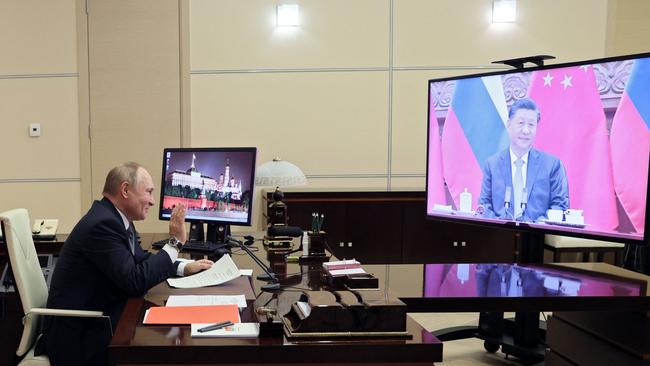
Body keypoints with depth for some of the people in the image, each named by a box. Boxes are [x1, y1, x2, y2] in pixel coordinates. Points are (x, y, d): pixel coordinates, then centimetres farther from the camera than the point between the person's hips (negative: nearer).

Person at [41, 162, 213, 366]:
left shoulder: (115, 218, 6)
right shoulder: (103, 223, -23)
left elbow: (140, 260, 19)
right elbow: (136, 282, -25)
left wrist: (184, 268, 7)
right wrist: (175, 242, -18)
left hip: (98, 318, 9)